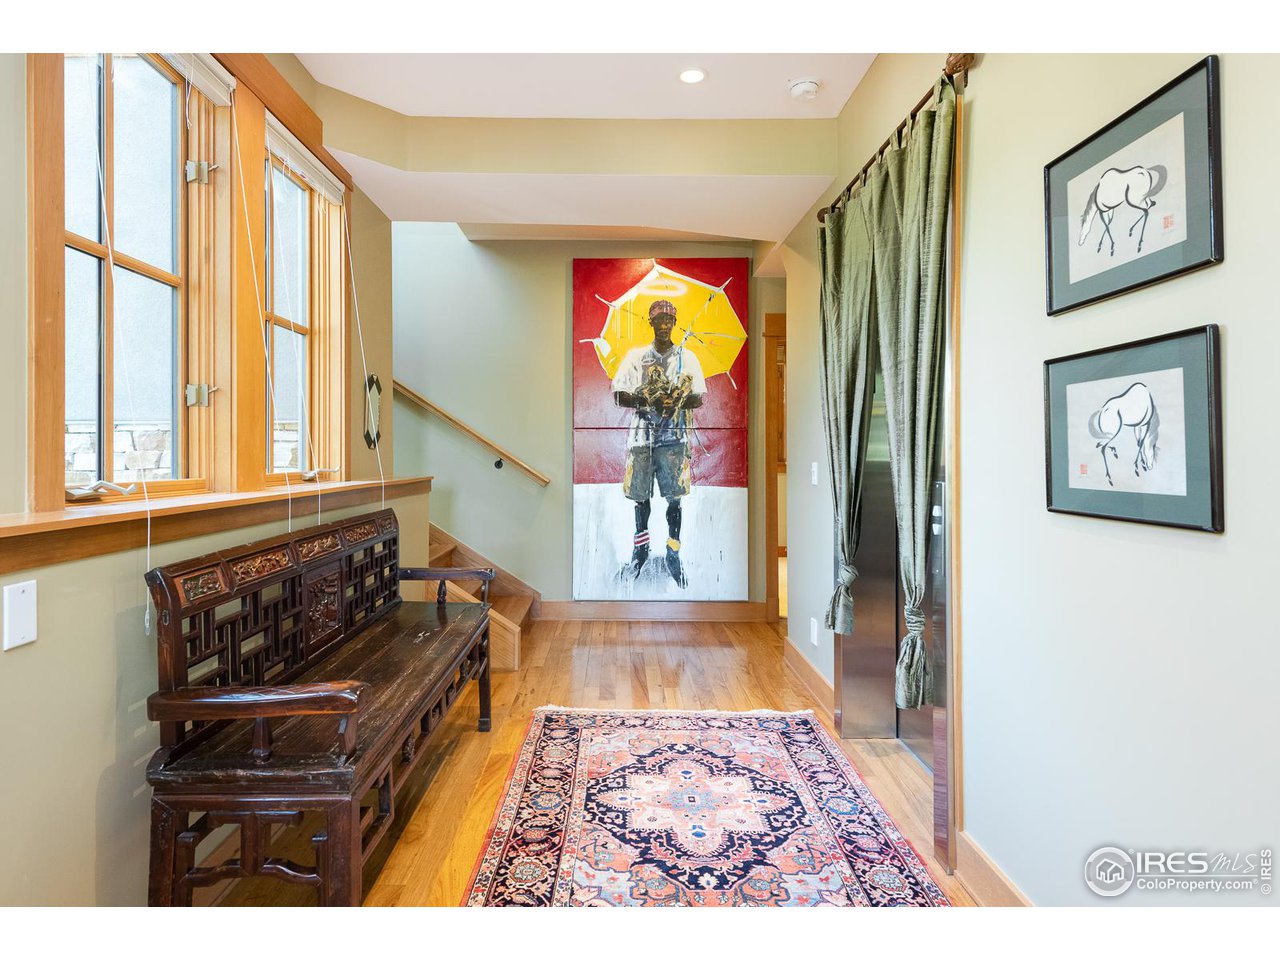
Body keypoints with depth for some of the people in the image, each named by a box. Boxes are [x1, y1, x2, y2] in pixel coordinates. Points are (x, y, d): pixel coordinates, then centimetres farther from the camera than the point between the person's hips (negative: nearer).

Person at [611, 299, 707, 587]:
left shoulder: (687, 357, 8)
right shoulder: (635, 356, 7)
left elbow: (699, 398, 5)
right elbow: (619, 396, 2)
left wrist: (677, 401, -16)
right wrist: (649, 401, -15)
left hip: (673, 437, 0)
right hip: (641, 434, 1)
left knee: (674, 496, -1)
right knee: (641, 494, 8)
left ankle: (673, 555, 12)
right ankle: (641, 549, 27)